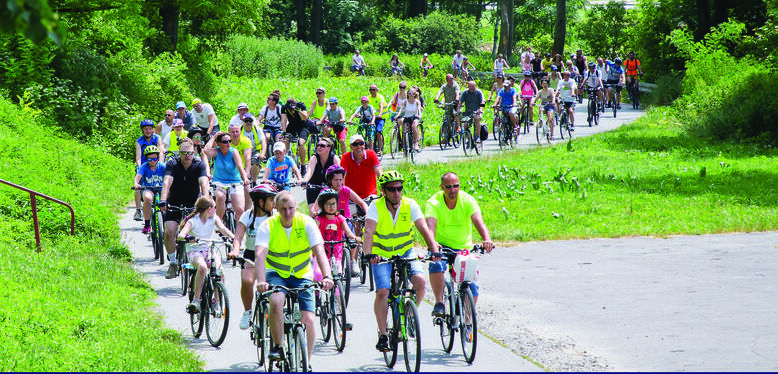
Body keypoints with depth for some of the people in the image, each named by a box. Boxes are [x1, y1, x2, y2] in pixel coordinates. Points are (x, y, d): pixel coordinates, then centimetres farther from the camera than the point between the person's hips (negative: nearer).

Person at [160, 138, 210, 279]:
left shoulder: (199, 165, -13)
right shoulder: (172, 164, -14)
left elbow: (204, 183, -28)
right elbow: (167, 183, -28)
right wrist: (163, 200, -44)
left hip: (193, 203, 0)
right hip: (174, 203, 0)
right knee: (169, 231, -16)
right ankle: (173, 263, 0)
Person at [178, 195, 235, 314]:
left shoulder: (214, 218, 3)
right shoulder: (193, 221, -11)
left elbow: (223, 229, -13)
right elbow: (181, 235, -25)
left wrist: (234, 238, -32)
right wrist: (189, 238, -48)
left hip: (208, 251, 4)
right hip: (194, 251, -4)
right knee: (202, 267, -36)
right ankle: (196, 300, -31)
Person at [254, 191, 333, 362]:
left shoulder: (306, 223, -13)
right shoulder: (267, 226, -15)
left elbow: (319, 251, -22)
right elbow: (260, 255, -28)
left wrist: (327, 276, -39)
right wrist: (261, 281, -46)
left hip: (302, 276, 1)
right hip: (276, 273, -1)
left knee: (308, 319, -12)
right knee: (276, 302, -33)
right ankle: (277, 347, -15)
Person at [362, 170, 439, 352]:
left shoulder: (410, 205, -12)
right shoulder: (376, 207, -17)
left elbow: (424, 229, -20)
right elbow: (369, 231, -30)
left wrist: (434, 250, -36)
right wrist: (368, 254, -48)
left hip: (405, 252, 2)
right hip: (381, 255, -2)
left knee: (421, 281, -23)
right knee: (382, 292, -21)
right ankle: (383, 335, -6)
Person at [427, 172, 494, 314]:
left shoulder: (468, 200, -14)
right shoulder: (433, 203, -16)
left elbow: (478, 222, -30)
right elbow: (430, 225, -32)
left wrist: (487, 239, -50)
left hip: (464, 248, 1)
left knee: (472, 289, -8)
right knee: (436, 265, -36)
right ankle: (439, 303, -26)